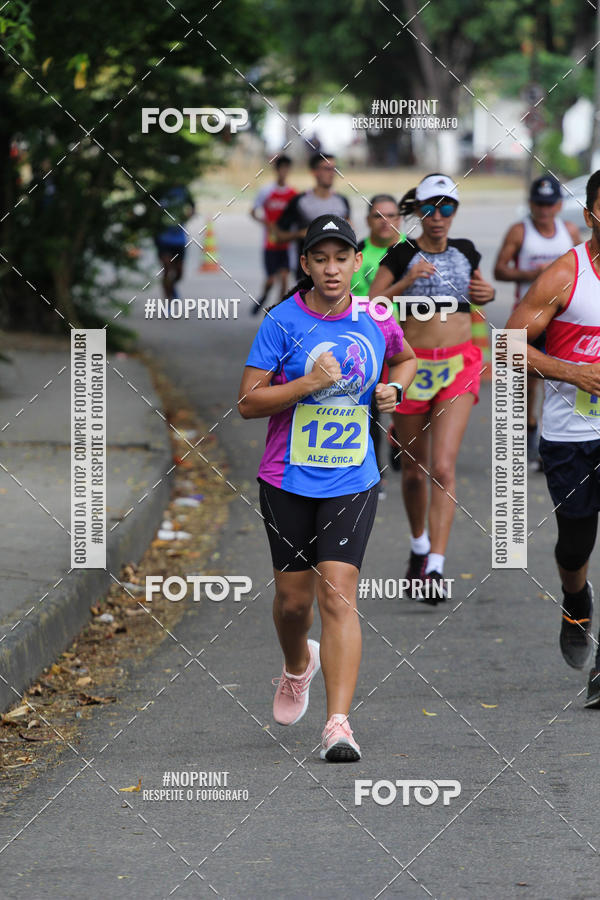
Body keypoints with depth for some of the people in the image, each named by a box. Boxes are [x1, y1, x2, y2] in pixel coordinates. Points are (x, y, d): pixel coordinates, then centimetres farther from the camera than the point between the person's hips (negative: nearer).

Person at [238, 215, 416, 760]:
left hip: (352, 481, 0)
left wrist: (393, 389, 4)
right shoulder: (283, 321, -7)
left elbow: (406, 358, 25)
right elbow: (248, 403, -9)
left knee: (338, 593, -12)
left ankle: (338, 724, -16)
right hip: (289, 480, 0)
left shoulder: (376, 321, 2)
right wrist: (310, 384, -21)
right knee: (293, 597, 9)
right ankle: (298, 667, 45)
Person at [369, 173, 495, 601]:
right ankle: (419, 544, 38)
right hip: (413, 365, -1)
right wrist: (406, 283, -22)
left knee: (443, 468, -13)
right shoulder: (402, 255, -3)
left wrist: (489, 292, 5)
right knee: (414, 470, 10)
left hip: (459, 365, 1)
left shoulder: (465, 252, 7)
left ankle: (435, 568, -19)